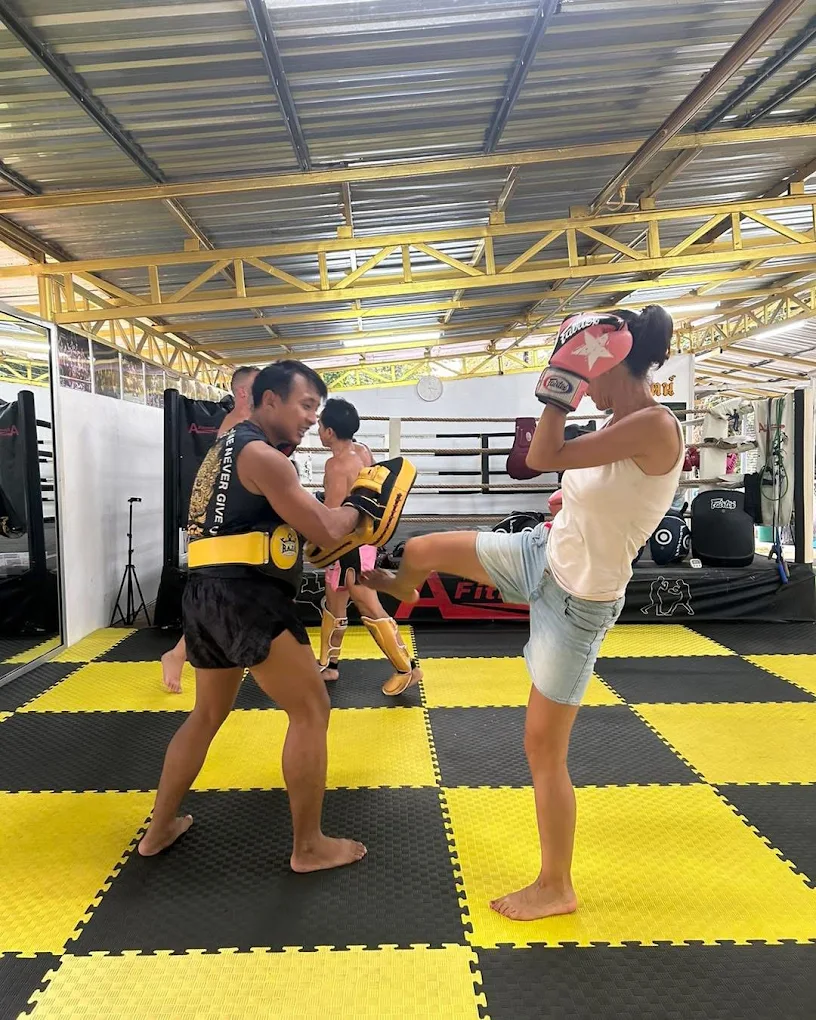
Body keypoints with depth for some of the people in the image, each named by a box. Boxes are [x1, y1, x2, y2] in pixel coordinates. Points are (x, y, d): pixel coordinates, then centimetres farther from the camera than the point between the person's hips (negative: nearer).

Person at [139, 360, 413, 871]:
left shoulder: (230, 447, 19)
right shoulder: (262, 456, -12)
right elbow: (325, 531, -15)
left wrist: (345, 520, 9)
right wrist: (358, 505, 4)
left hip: (207, 593, 10)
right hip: (246, 597, -10)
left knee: (208, 713, 24)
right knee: (311, 710, 1)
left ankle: (160, 829, 36)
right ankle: (309, 847, 13)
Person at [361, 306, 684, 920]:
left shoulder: (656, 426, -27)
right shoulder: (623, 422, 0)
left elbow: (542, 457, -28)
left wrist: (568, 376, -23)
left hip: (578, 603, -8)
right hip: (542, 557, 8)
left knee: (544, 745, 2)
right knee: (421, 550, 14)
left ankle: (556, 888, 26)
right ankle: (400, 588, 56)